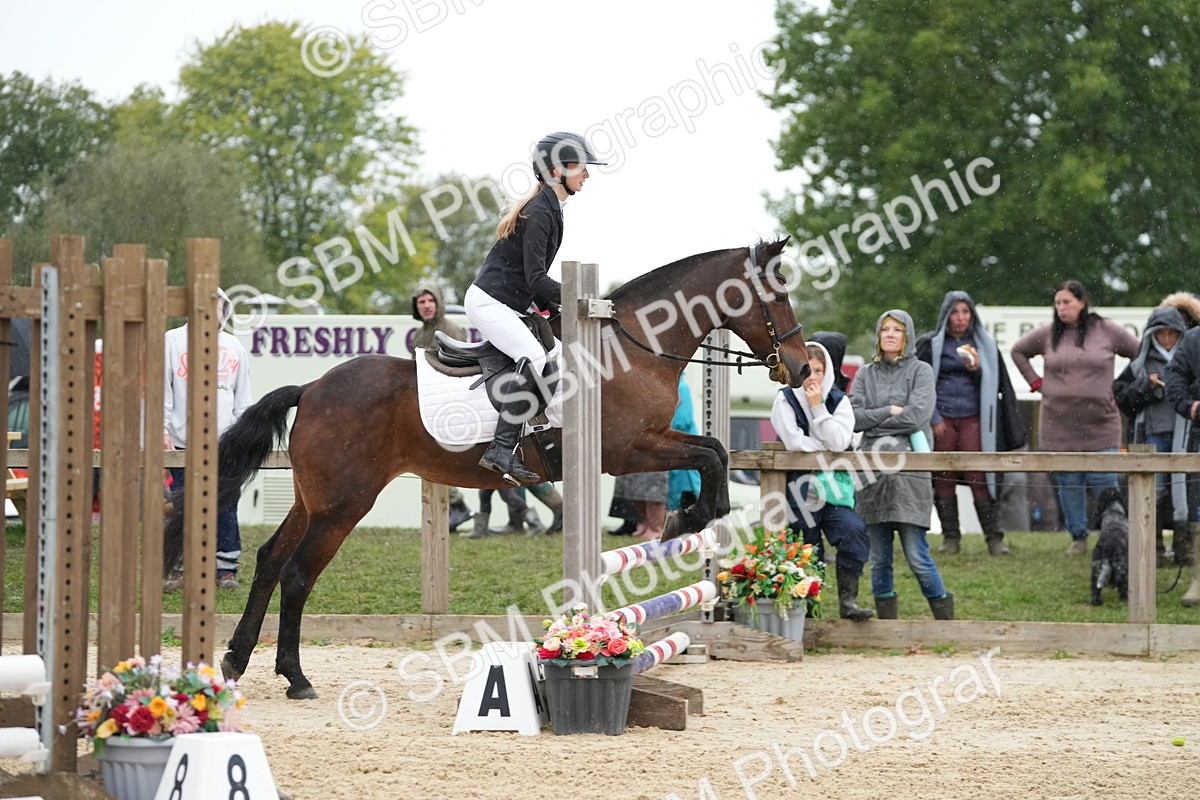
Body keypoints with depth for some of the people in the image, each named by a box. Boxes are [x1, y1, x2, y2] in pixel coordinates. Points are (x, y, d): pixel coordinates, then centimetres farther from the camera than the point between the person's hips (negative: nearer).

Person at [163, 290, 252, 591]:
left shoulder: (233, 347, 15)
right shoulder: (172, 341, 6)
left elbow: (243, 397, 17)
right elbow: (161, 389, 2)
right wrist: (163, 430, -7)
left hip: (225, 442, 2)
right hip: (183, 441, -2)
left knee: (225, 507, -1)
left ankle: (226, 569, 5)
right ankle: (180, 570, 4)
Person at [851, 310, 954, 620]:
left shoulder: (920, 371, 5)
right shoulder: (866, 374, 15)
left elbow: (917, 415, -9)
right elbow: (853, 417, 3)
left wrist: (872, 420, -2)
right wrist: (889, 412, -6)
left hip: (909, 471, -4)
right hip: (873, 470, 4)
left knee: (916, 555, -9)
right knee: (879, 558, 4)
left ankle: (945, 618, 3)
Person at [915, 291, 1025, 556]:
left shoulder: (984, 344, 11)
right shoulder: (930, 344, 7)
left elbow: (994, 384, 12)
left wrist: (976, 370, -8)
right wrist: (933, 419, -2)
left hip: (972, 418, 0)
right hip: (941, 419, 0)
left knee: (978, 478, -9)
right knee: (944, 480, -1)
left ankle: (994, 537, -7)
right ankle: (950, 537, 6)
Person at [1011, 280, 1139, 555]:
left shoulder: (1106, 331, 0)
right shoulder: (1048, 334, 6)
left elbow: (1141, 354, 8)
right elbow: (1018, 351, 22)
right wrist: (1035, 382, 11)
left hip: (1099, 422, -3)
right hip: (1059, 424, 3)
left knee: (1104, 482, -5)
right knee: (1069, 483, 5)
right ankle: (1078, 537, 16)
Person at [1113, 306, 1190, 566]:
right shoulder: (1141, 365, 10)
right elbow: (1121, 397, 7)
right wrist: (1145, 387, -7)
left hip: (1183, 434, 0)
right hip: (1152, 435, 0)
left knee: (1182, 492, -2)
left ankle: (1184, 548, 5)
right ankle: (1154, 550, 2)